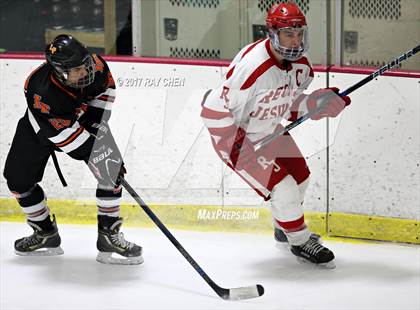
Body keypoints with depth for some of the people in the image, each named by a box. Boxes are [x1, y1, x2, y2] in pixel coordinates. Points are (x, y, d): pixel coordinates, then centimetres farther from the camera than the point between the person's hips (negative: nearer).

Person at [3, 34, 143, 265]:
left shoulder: (94, 65, -30)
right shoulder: (42, 92, -41)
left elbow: (106, 89, -6)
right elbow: (65, 136, -35)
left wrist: (94, 123, -11)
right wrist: (95, 153, -35)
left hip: (83, 117, 2)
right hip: (41, 126, -2)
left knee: (111, 169, -17)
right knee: (17, 177, -3)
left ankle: (108, 236, -9)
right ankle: (46, 233, 17)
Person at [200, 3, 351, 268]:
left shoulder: (299, 63, -8)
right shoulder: (252, 67, -35)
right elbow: (215, 109, -31)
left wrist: (325, 101, -9)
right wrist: (235, 148, -28)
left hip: (270, 130, 9)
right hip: (238, 137, -9)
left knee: (300, 178, 20)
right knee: (283, 188, -13)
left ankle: (285, 227, 46)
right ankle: (300, 241, 10)